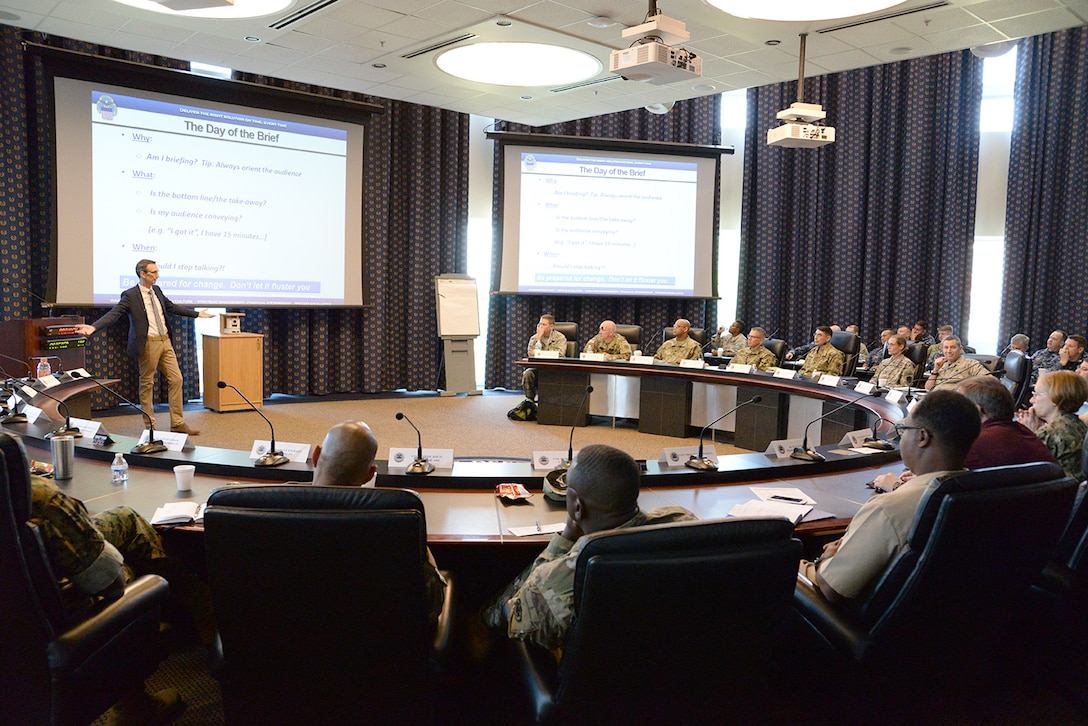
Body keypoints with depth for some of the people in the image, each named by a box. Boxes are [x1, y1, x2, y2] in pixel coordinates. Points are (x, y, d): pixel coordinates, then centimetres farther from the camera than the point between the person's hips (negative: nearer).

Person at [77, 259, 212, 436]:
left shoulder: (156, 290, 11)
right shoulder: (130, 295, -9)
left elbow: (172, 307, 24)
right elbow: (114, 313, -16)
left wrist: (197, 314, 30)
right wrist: (93, 327, -31)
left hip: (165, 341, 7)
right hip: (148, 343, -7)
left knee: (176, 379, 5)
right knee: (147, 383, 4)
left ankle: (177, 424, 13)